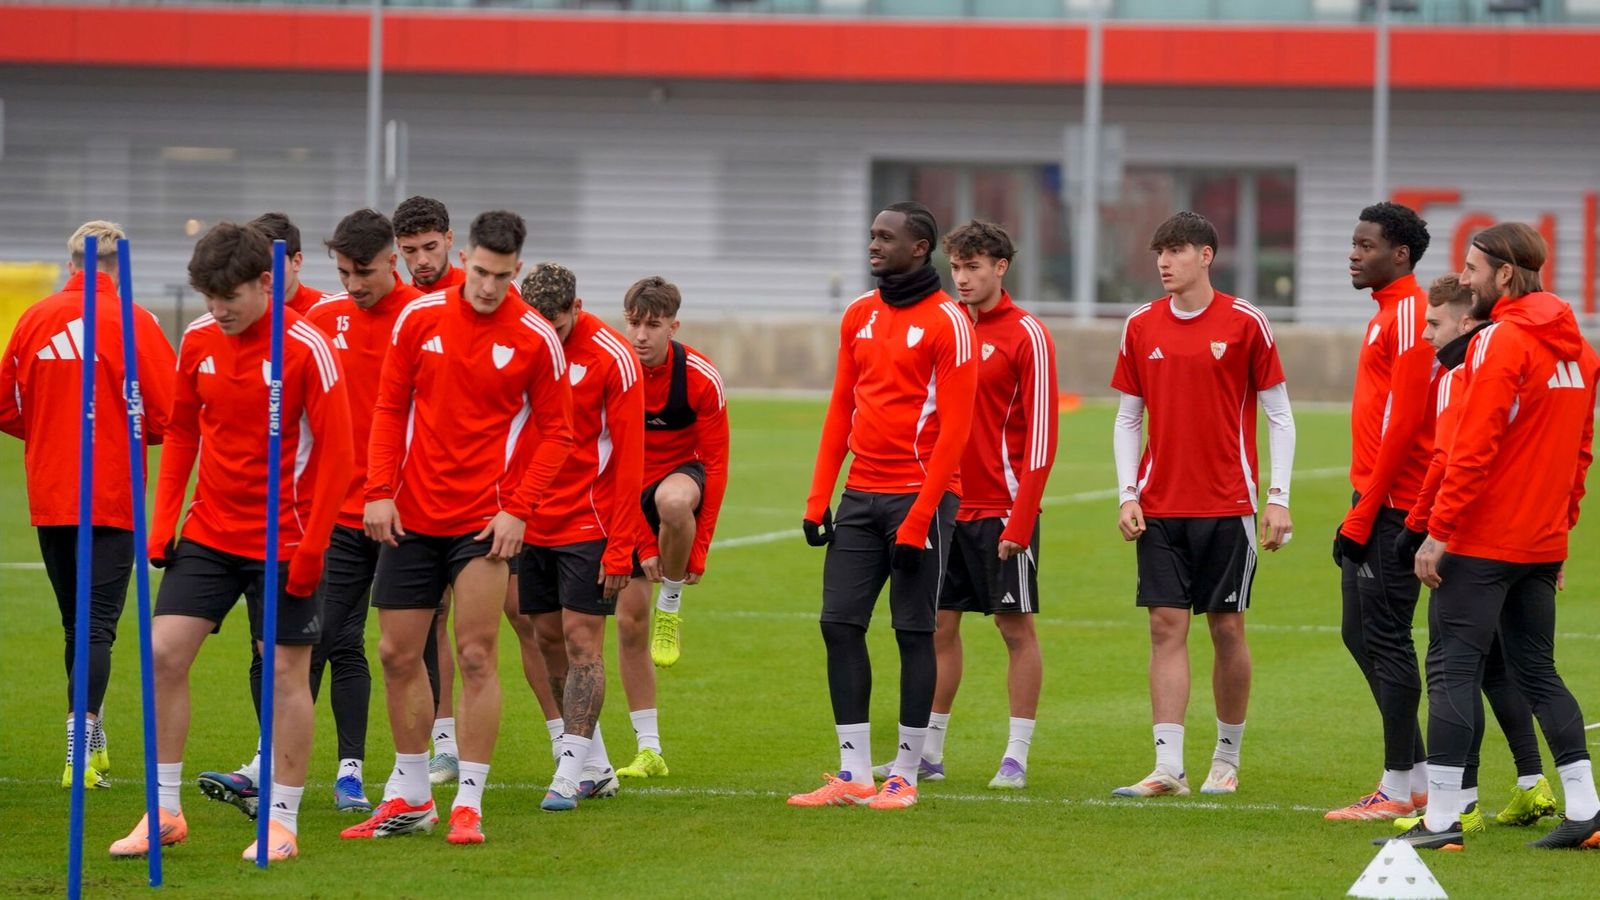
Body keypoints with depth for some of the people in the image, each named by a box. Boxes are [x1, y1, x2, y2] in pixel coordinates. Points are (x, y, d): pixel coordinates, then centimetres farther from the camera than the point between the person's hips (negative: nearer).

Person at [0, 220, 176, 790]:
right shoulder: (132, 322, -9)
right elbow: (166, 415, -11)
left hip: (50, 500, 4)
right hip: (112, 501, -4)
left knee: (78, 624, 15)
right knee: (97, 625, -5)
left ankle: (92, 743, 23)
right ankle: (81, 742, -19)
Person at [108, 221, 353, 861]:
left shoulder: (306, 348, -14)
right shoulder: (198, 341, 2)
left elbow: (335, 450, -13)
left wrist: (311, 546, -17)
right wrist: (162, 520, 5)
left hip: (283, 541, -5)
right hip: (209, 532, 5)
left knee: (286, 673, 1)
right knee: (163, 653, -2)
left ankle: (283, 821, 10)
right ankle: (165, 810, 8)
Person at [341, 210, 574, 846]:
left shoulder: (536, 339, -5)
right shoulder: (420, 318, 1)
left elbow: (556, 431, 0)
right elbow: (390, 408, 6)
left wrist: (517, 509, -10)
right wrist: (380, 491, -3)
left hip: (485, 522, -3)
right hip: (412, 517, 3)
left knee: (477, 654, -7)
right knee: (398, 654, 7)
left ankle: (468, 801, 0)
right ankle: (411, 796, 20)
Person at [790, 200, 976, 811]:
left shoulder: (947, 323, -8)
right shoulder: (859, 315, 12)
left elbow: (954, 427, -11)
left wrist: (919, 519, -16)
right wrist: (818, 498, 8)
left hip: (920, 497, -6)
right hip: (861, 496, 6)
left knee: (914, 633, -1)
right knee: (839, 624, 2)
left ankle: (905, 776, 4)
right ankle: (854, 774, 6)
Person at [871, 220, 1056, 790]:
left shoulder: (1026, 336, -8)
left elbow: (1040, 435, -11)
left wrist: (1020, 520, -16)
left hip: (1001, 510, -6)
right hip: (945, 504, 6)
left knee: (1016, 626, 0)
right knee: (939, 624, 8)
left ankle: (1016, 758, 3)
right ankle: (928, 753, 14)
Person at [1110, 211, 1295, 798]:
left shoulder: (1244, 324, -4)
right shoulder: (1141, 327, 6)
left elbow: (1279, 415, 0)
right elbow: (1128, 419, 12)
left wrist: (1278, 497, -6)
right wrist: (1128, 496, 2)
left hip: (1228, 506, -2)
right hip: (1160, 507, 3)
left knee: (1227, 628, 3)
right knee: (1167, 627, -3)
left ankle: (1227, 759, 16)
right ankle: (1168, 766, -6)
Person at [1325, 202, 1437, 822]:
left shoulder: (1409, 315, -13)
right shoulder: (1387, 315, 18)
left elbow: (1402, 423, -19)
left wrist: (1364, 515, -19)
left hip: (1392, 508, -10)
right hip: (1377, 506, 10)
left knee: (1385, 639, -6)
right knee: (1361, 635, 12)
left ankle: (1400, 789, -2)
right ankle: (1418, 775, 18)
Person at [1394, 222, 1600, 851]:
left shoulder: (1501, 341, -14)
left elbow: (1474, 449, -19)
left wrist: (1438, 532, -16)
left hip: (1482, 540, -8)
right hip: (1541, 543, 8)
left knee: (1452, 670, -5)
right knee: (1537, 671, 14)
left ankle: (1441, 820, -7)